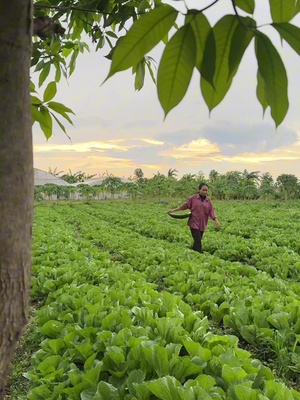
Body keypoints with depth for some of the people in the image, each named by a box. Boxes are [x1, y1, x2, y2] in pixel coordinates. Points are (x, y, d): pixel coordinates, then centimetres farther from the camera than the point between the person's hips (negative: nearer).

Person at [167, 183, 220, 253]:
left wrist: (216, 220, -14)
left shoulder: (208, 201, 6)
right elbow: (185, 206, 6)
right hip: (194, 223, -3)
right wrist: (173, 210, 6)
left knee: (197, 241, 10)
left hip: (202, 224, 3)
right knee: (198, 241, -10)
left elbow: (211, 212, 1)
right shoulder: (193, 198, -2)